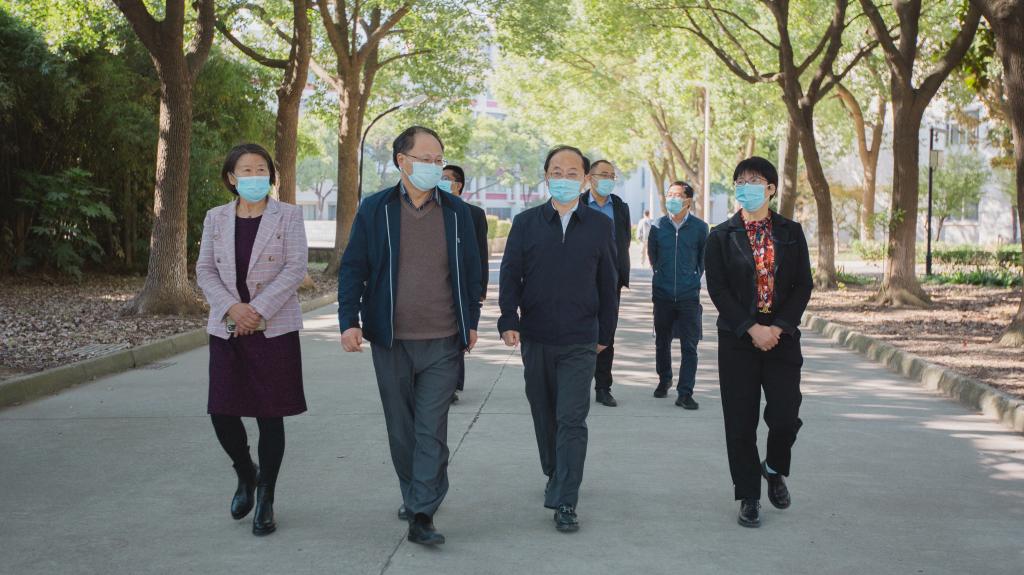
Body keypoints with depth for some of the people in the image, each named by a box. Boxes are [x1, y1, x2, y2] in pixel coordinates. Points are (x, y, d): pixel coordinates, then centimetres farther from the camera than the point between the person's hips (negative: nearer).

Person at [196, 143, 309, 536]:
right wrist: (232, 308, -12)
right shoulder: (216, 218, 9)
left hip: (274, 329, -3)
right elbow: (205, 270, 5)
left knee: (270, 416, 0)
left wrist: (258, 310, -15)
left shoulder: (288, 216, 1)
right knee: (222, 412, -1)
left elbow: (295, 268, -7)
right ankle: (246, 476, 28)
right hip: (226, 329, 3)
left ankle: (266, 500, 13)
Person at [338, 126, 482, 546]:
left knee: (432, 430, -5)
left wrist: (471, 322, 11)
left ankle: (422, 516, -4)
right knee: (401, 429, 11)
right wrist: (349, 321, -7)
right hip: (391, 340, 0)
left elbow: (470, 270, 12)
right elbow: (353, 268, 2)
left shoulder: (456, 212, 6)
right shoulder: (374, 210, 1)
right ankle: (413, 496, 29)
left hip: (442, 341, 0)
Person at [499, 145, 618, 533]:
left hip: (580, 342, -2)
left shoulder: (600, 226, 4)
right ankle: (554, 476, 36)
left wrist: (605, 333, 9)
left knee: (571, 420, -8)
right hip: (535, 339, 2)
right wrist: (509, 321, -12)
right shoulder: (526, 223, 4)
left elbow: (608, 284, 8)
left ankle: (565, 504, -8)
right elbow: (510, 275, 2)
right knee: (544, 415, 14)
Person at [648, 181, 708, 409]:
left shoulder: (699, 227, -3)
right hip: (662, 294, 2)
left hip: (689, 296, -2)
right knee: (662, 341, 13)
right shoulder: (658, 226, 0)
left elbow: (704, 258, 11)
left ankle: (685, 393, -2)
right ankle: (664, 380, 34)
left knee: (689, 346, -5)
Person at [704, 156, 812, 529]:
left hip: (782, 338, 1)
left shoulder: (791, 233, 6)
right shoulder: (722, 236, 2)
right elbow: (718, 289, -4)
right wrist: (752, 329, -13)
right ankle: (749, 497, 14)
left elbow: (803, 285, 3)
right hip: (737, 341, -1)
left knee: (785, 416, -6)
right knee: (741, 423, 1)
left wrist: (778, 327, -10)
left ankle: (774, 469, 25)